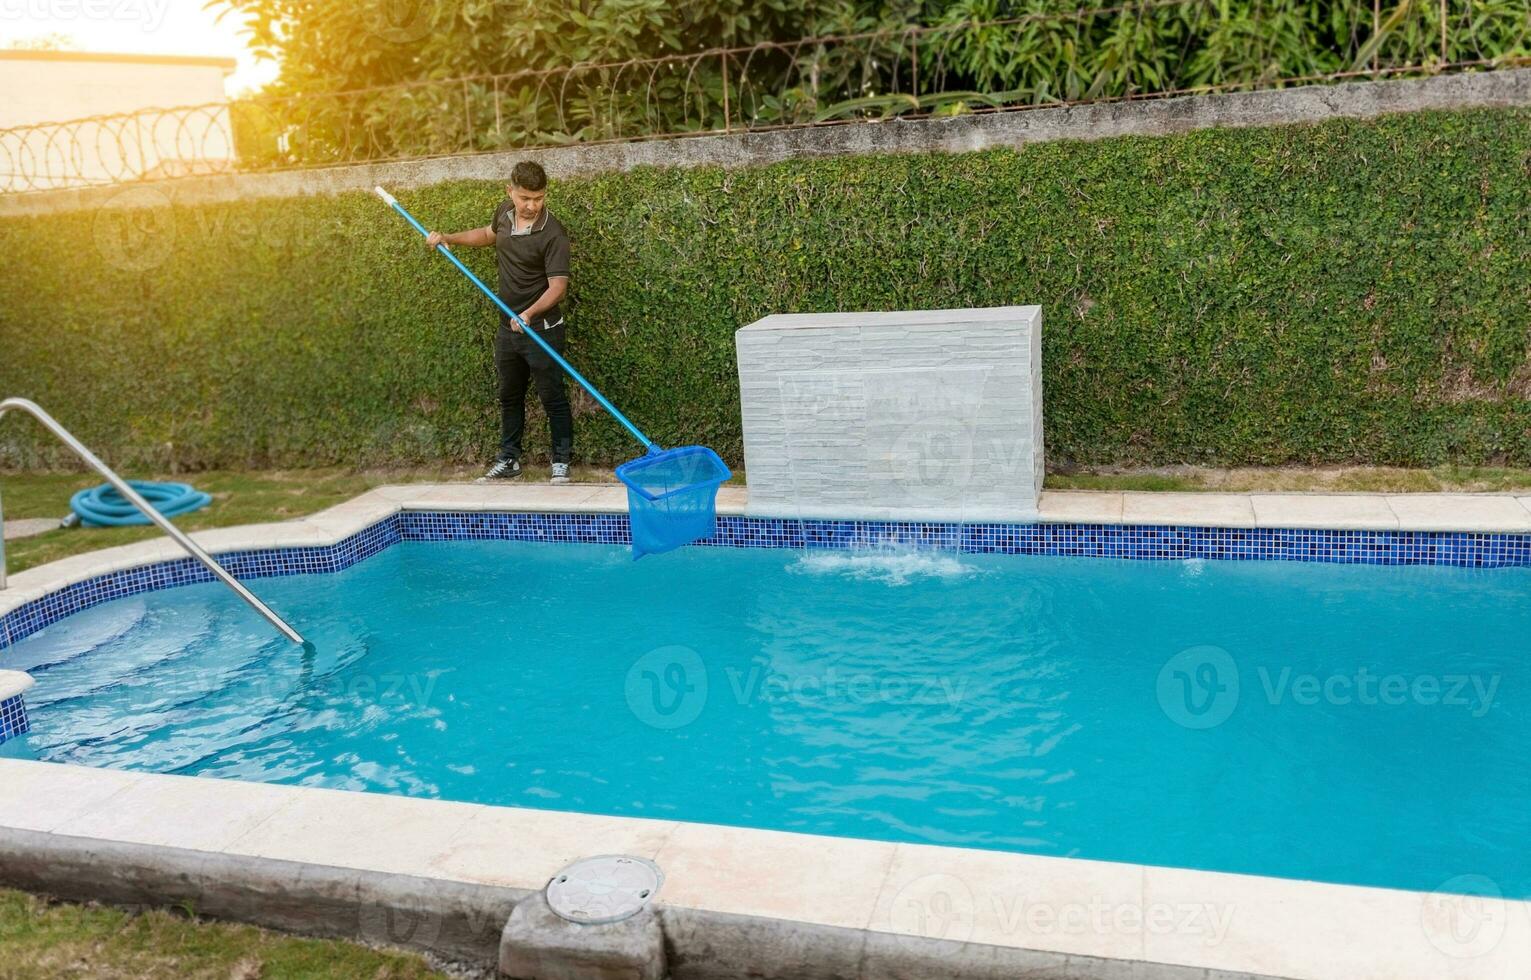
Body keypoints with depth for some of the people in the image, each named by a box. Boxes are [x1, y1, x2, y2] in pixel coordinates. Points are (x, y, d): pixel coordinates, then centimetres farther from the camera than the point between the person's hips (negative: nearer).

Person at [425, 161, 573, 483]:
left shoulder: (553, 234, -22)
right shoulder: (504, 213, 0)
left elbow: (558, 286, -25)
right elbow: (488, 234, 23)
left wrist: (531, 313, -40)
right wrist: (448, 238, 13)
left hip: (542, 329, -7)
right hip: (508, 327, 7)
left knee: (552, 397, 2)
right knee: (509, 396, 17)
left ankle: (561, 462, 15)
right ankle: (509, 459, 29)